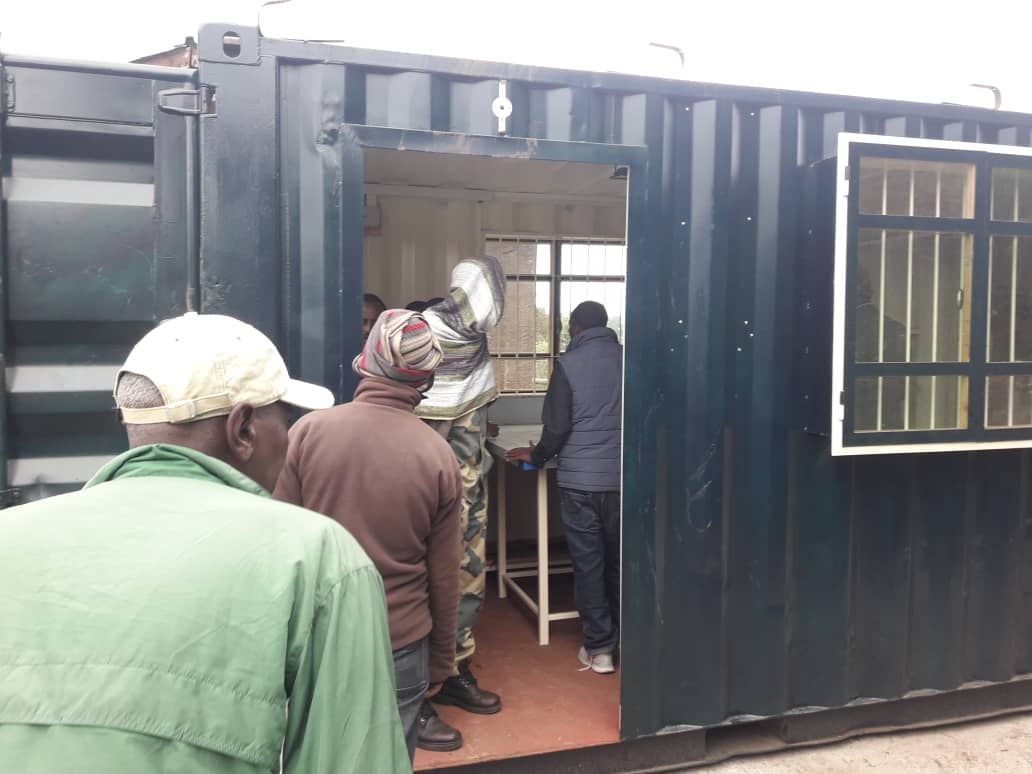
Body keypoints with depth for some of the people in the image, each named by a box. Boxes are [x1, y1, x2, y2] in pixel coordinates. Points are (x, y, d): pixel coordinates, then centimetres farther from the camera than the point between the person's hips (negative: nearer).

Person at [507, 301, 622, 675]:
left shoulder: (568, 364, -8)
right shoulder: (627, 358, 2)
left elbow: (557, 427, -9)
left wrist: (537, 455, 9)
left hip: (580, 479, -3)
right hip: (622, 476, 4)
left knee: (588, 563, 6)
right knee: (619, 559, 16)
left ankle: (599, 648, 11)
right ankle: (624, 638, 27)